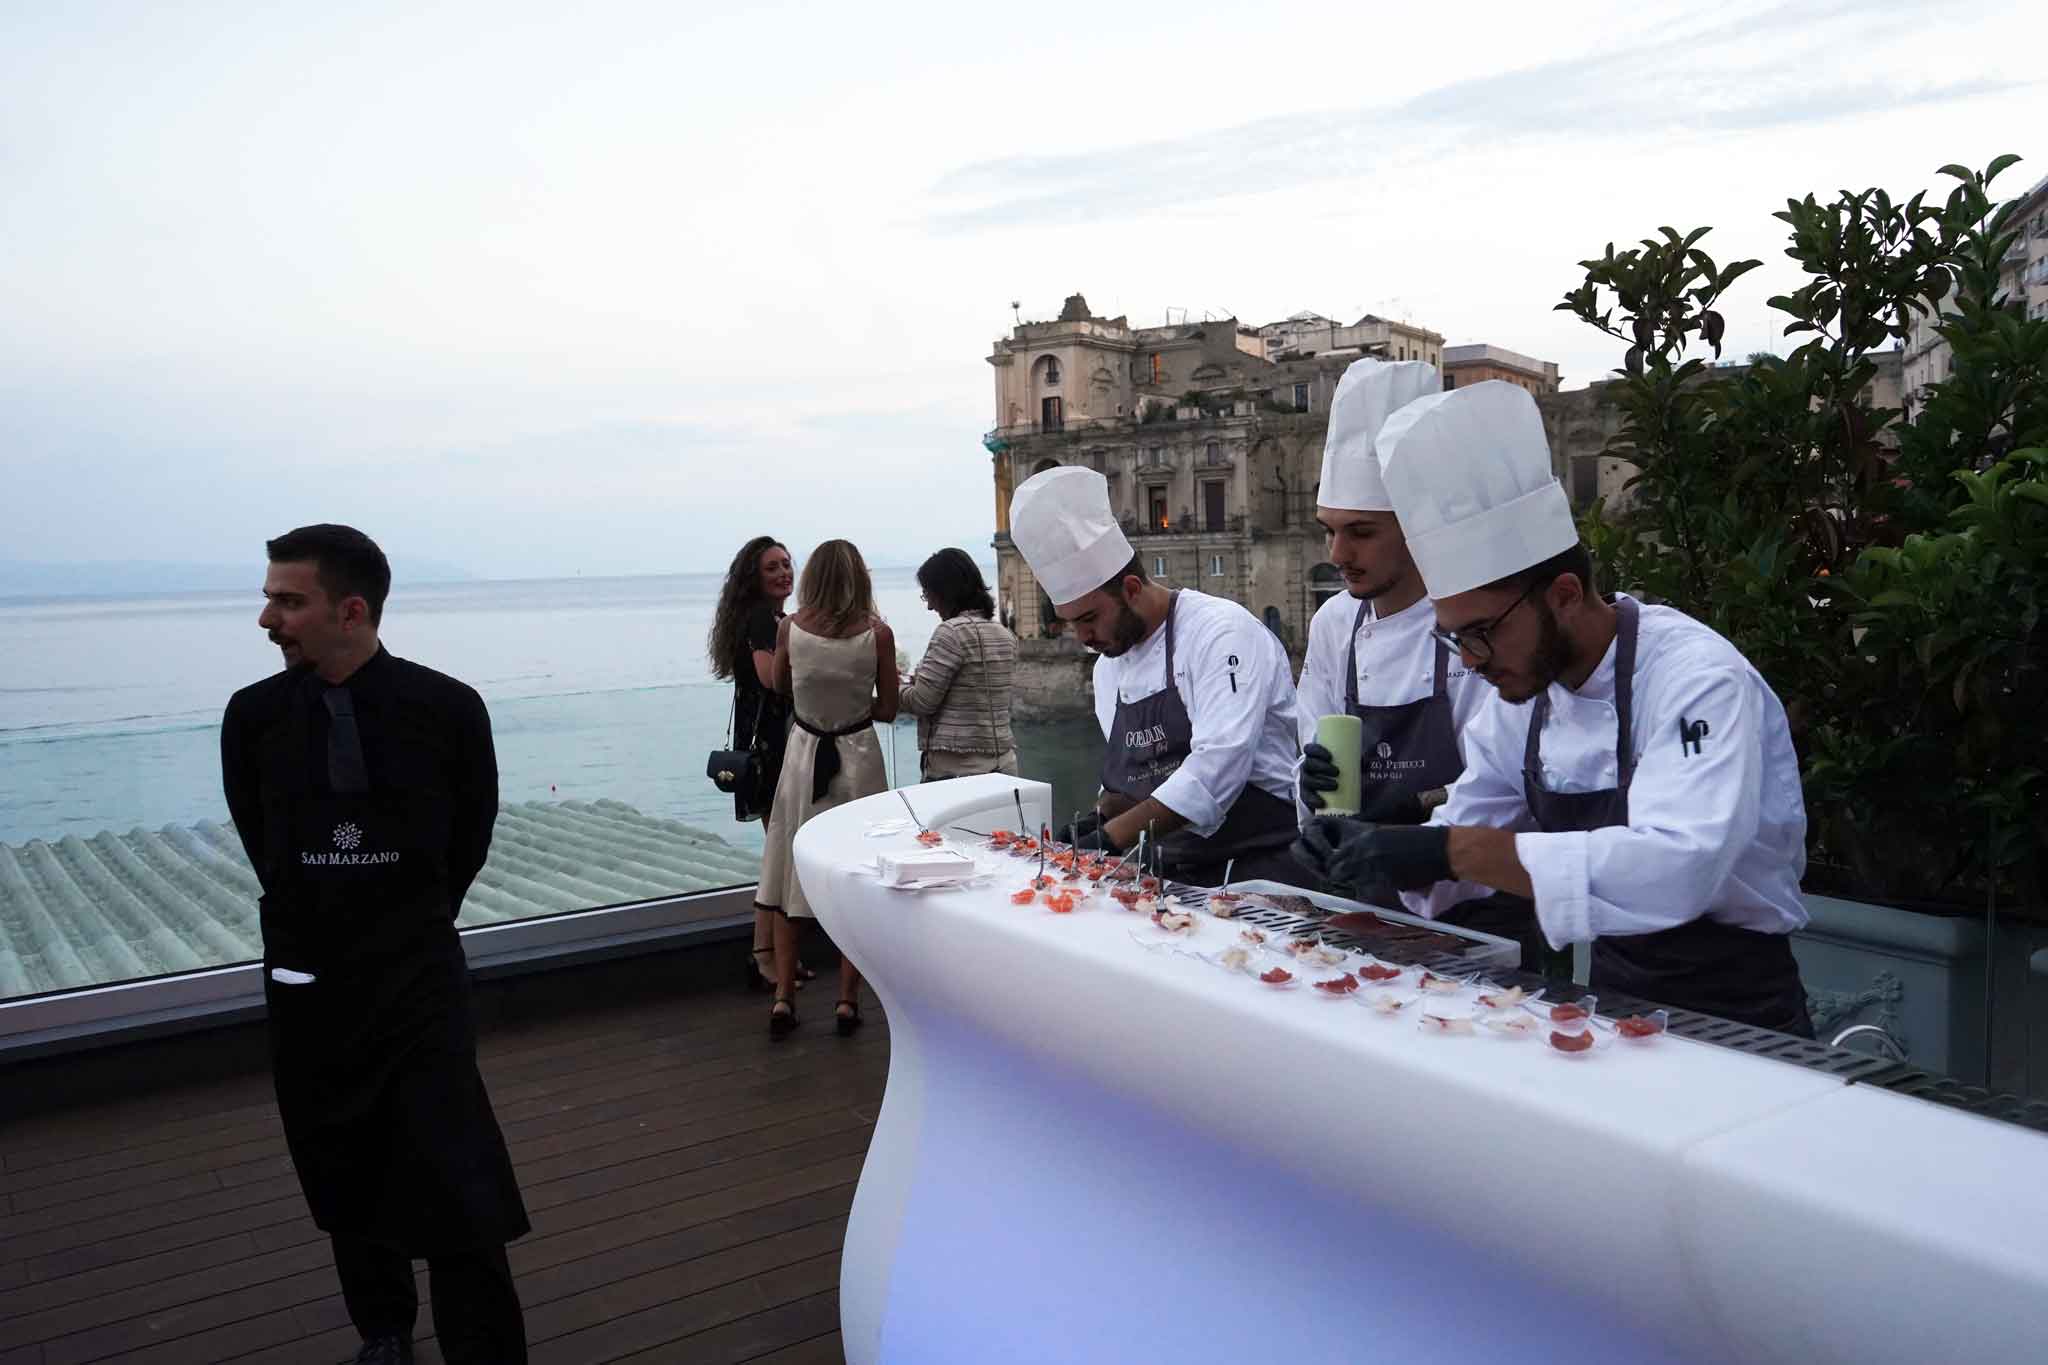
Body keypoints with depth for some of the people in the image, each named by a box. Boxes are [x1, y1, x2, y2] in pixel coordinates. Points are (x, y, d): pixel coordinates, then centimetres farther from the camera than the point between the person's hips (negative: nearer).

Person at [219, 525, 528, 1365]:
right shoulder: (253, 715, -7)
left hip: (420, 975, -2)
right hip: (308, 981, 3)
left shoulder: (447, 709, -12)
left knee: (455, 1182, -5)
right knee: (346, 1180, 16)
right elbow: (261, 845, 9)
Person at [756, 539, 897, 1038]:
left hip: (805, 754, 1)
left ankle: (783, 997, 12)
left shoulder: (790, 627, -7)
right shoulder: (878, 633, -10)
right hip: (858, 758, -1)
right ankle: (847, 1000, 13)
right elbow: (887, 710, -2)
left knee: (790, 878, 12)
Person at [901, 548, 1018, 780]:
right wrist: (920, 679, 22)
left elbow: (921, 702, -12)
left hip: (955, 769, -7)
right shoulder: (1006, 637, 10)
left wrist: (899, 683, 8)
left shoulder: (953, 630, -13)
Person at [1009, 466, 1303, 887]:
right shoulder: (1108, 666, 14)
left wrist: (1113, 835, -22)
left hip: (1259, 864, -7)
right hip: (1175, 869, 7)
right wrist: (1100, 819, 2)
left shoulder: (1224, 631, -11)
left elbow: (1216, 769, -22)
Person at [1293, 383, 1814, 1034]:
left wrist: (1450, 849, -36)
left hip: (1737, 1019, -5)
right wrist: (1379, 849, -12)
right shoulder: (1522, 690, 1)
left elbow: (1675, 866, -35)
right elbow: (1471, 839, 8)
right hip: (1613, 998, 5)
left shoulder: (1701, 680, -20)